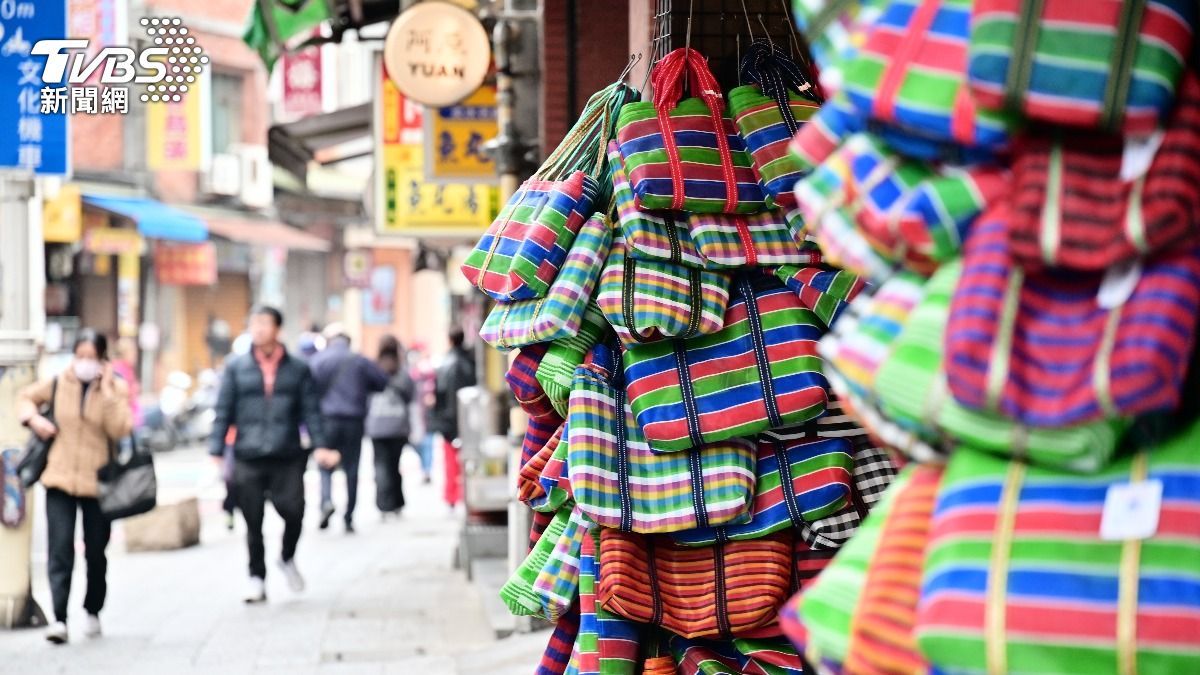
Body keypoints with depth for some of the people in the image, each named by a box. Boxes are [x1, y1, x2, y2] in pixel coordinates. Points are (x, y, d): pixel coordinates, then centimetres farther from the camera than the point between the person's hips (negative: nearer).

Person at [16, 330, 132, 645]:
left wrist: (107, 391, -16)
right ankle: (59, 619, -14)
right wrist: (33, 418, 1)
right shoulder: (58, 384, 3)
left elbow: (120, 429, -15)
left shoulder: (116, 388, 0)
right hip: (60, 480, 0)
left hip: (98, 483, 0)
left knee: (96, 552, 12)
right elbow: (26, 397, 20)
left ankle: (93, 612, 31)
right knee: (60, 549, -10)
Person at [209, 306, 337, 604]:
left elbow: (311, 410, 7)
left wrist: (320, 446, -5)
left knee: (293, 511, -12)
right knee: (253, 521, 2)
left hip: (288, 457, 0)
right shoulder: (236, 368, 8)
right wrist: (216, 451, -1)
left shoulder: (297, 370, 9)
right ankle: (257, 577, 16)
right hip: (248, 459, 0)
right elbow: (223, 412, 7)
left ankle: (287, 558, 17)